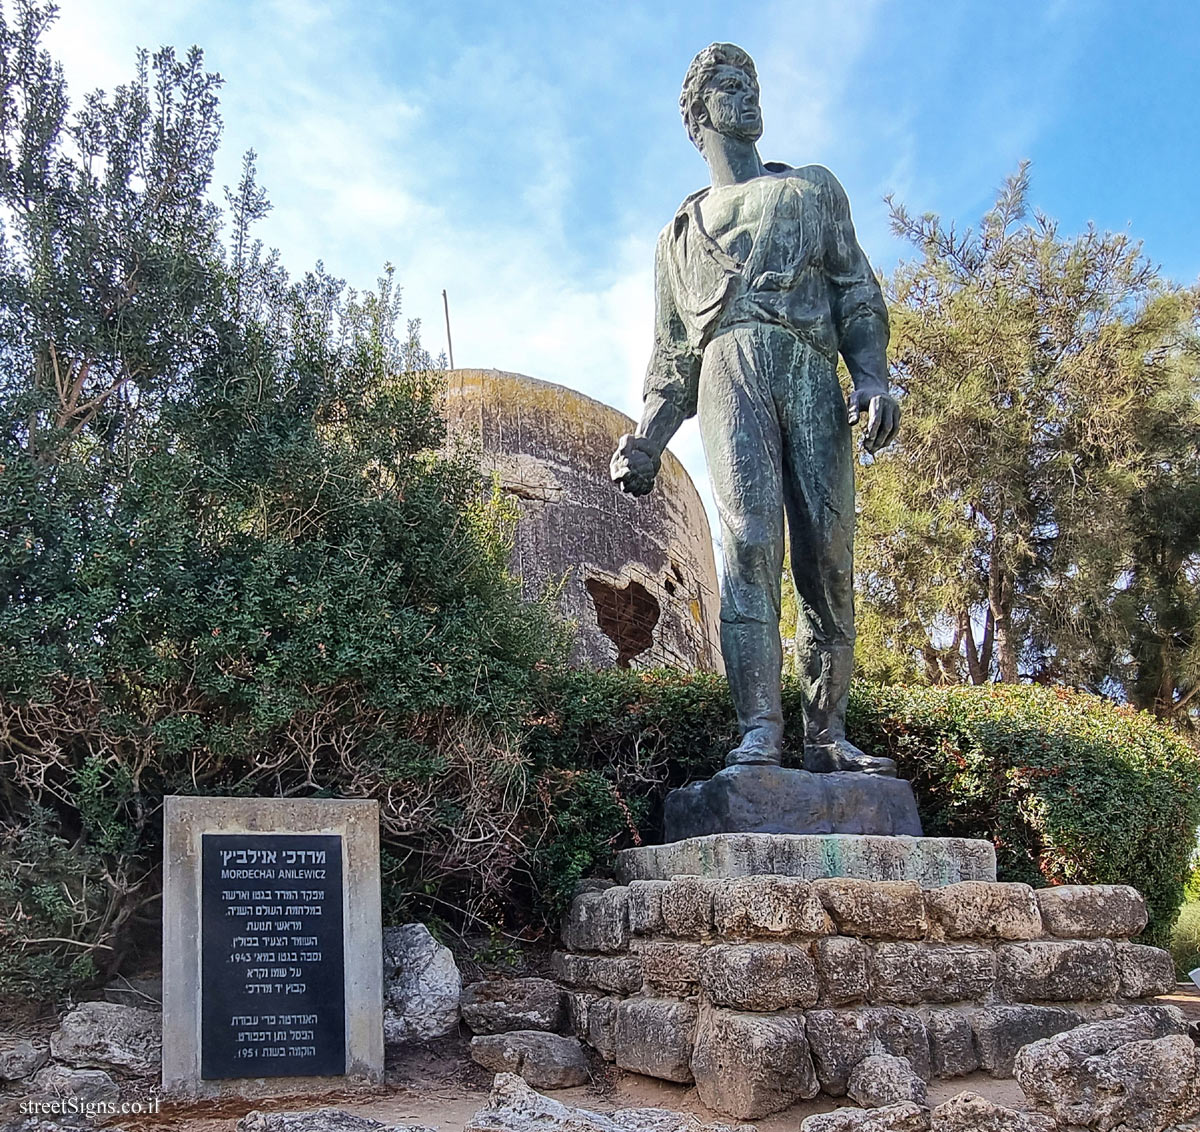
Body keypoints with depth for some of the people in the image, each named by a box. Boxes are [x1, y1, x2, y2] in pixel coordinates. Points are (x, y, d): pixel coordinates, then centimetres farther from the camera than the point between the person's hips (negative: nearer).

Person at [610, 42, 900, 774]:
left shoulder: (813, 188, 28)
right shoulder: (682, 232, 29)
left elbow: (858, 294, 15)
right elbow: (672, 355, 24)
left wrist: (874, 378, -4)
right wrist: (646, 443, 8)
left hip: (814, 376, 1)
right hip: (731, 369, 0)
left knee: (828, 557, -9)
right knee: (750, 539, -20)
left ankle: (827, 735, -6)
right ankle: (760, 733, -28)